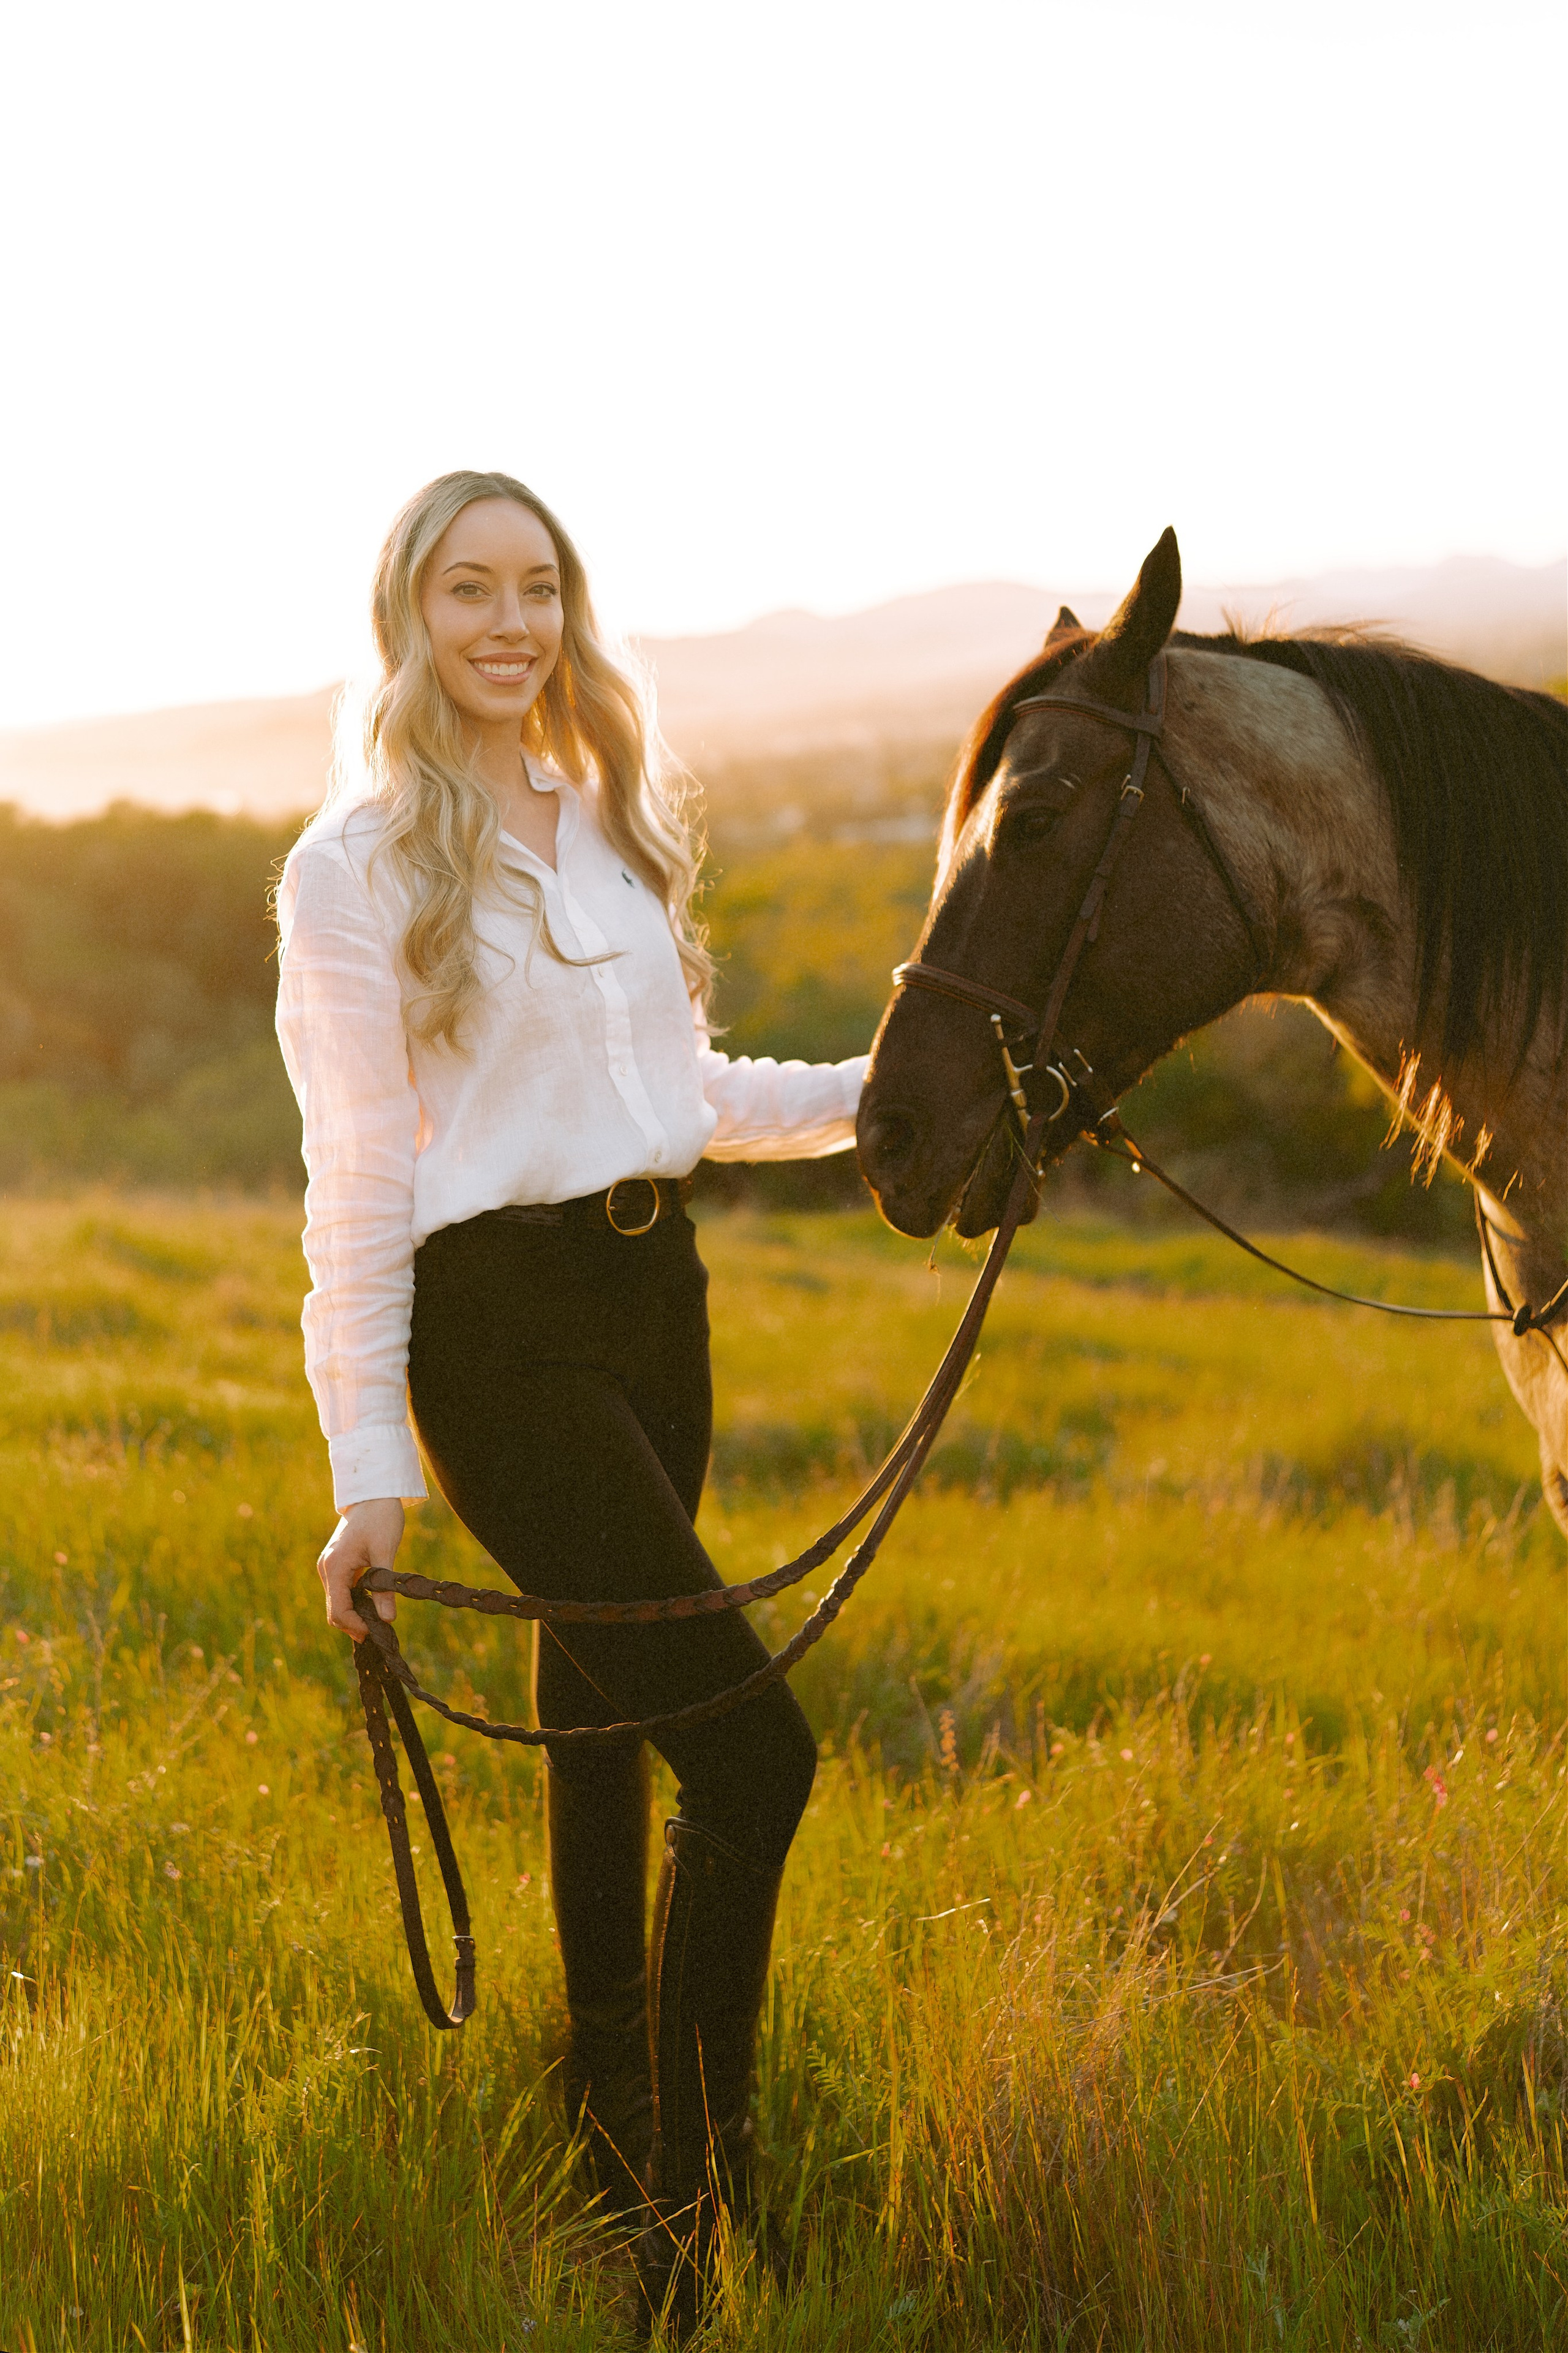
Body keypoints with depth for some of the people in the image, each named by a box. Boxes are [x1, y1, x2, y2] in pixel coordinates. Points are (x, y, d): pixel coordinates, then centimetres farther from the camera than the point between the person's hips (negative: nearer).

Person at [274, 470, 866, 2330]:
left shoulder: (614, 827, 12)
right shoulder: (354, 868, -8)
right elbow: (357, 1185, -10)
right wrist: (367, 1475, -13)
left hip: (655, 1300, 7)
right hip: (502, 1329, -7)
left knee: (602, 1738, 18)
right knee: (750, 1755, -13)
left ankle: (608, 2156, 33)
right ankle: (695, 2221, -1)